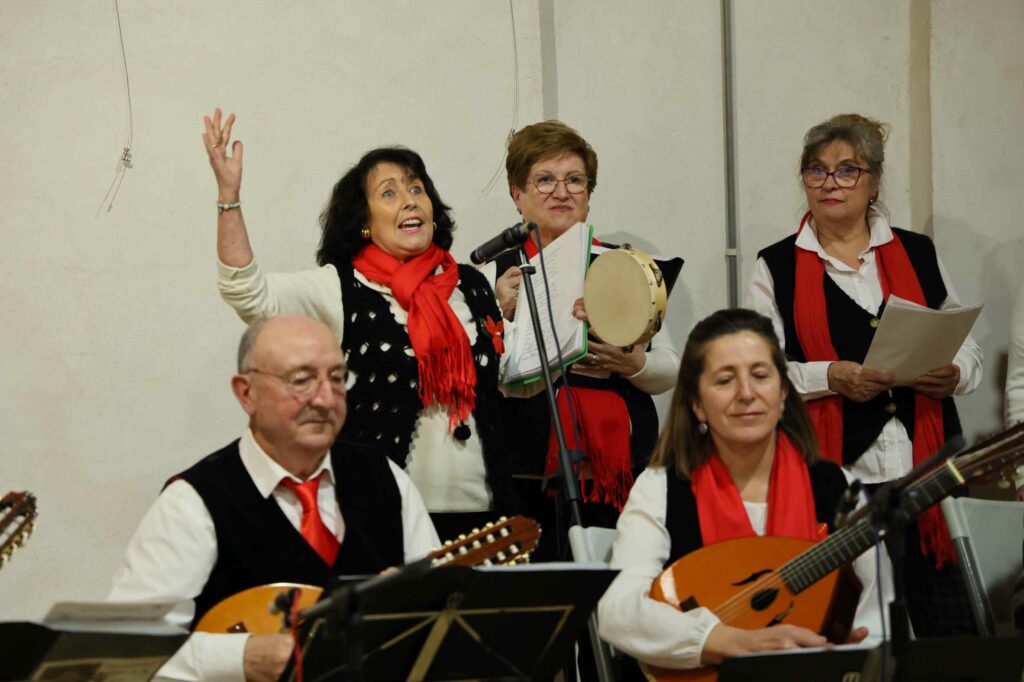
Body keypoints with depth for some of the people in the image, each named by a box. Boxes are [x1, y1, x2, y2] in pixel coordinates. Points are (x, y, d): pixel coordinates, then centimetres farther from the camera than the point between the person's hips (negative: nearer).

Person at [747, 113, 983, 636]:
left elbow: (968, 348, 17)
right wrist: (830, 377, -15)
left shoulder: (918, 255, 14)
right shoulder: (776, 267, 7)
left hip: (923, 472, 2)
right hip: (831, 475, -2)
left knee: (952, 631, -2)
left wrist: (955, 374, -5)